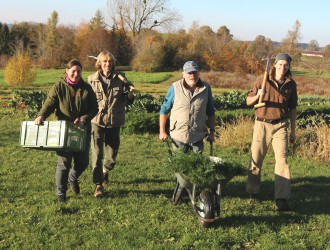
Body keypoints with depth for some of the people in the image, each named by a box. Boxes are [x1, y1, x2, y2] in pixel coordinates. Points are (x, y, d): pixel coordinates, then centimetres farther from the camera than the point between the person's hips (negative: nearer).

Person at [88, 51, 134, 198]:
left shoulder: (120, 78, -1)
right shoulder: (92, 79, -1)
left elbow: (127, 101, 0)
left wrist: (130, 94, -21)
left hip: (114, 121, 1)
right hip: (97, 121, -1)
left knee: (112, 155, 13)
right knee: (97, 154, -7)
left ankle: (105, 171, 44)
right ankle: (98, 185, 2)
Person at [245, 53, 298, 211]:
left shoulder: (291, 84, 5)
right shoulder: (262, 80, -3)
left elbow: (292, 108, 13)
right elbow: (248, 101, 0)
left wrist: (293, 130, 13)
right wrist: (257, 96, -21)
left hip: (280, 125, 1)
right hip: (262, 124, -1)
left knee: (282, 159, -8)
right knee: (256, 159, 6)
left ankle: (281, 199, -8)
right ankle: (253, 191, 25)